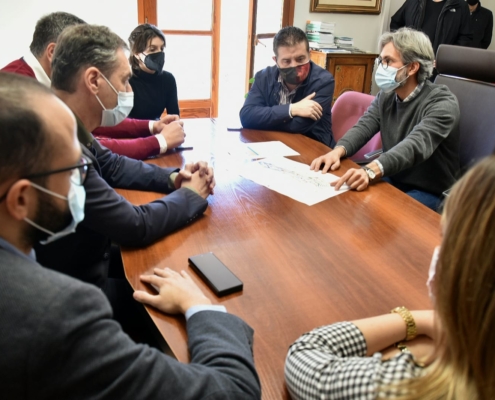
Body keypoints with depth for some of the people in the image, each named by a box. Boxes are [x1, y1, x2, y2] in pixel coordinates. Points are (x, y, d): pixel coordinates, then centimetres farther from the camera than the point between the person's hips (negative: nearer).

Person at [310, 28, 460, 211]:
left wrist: (371, 171, -52)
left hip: (428, 193, -6)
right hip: (391, 181, 6)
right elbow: (364, 127, -8)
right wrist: (338, 151, -30)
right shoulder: (386, 95, 5)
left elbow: (416, 145, -35)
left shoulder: (442, 103, -18)